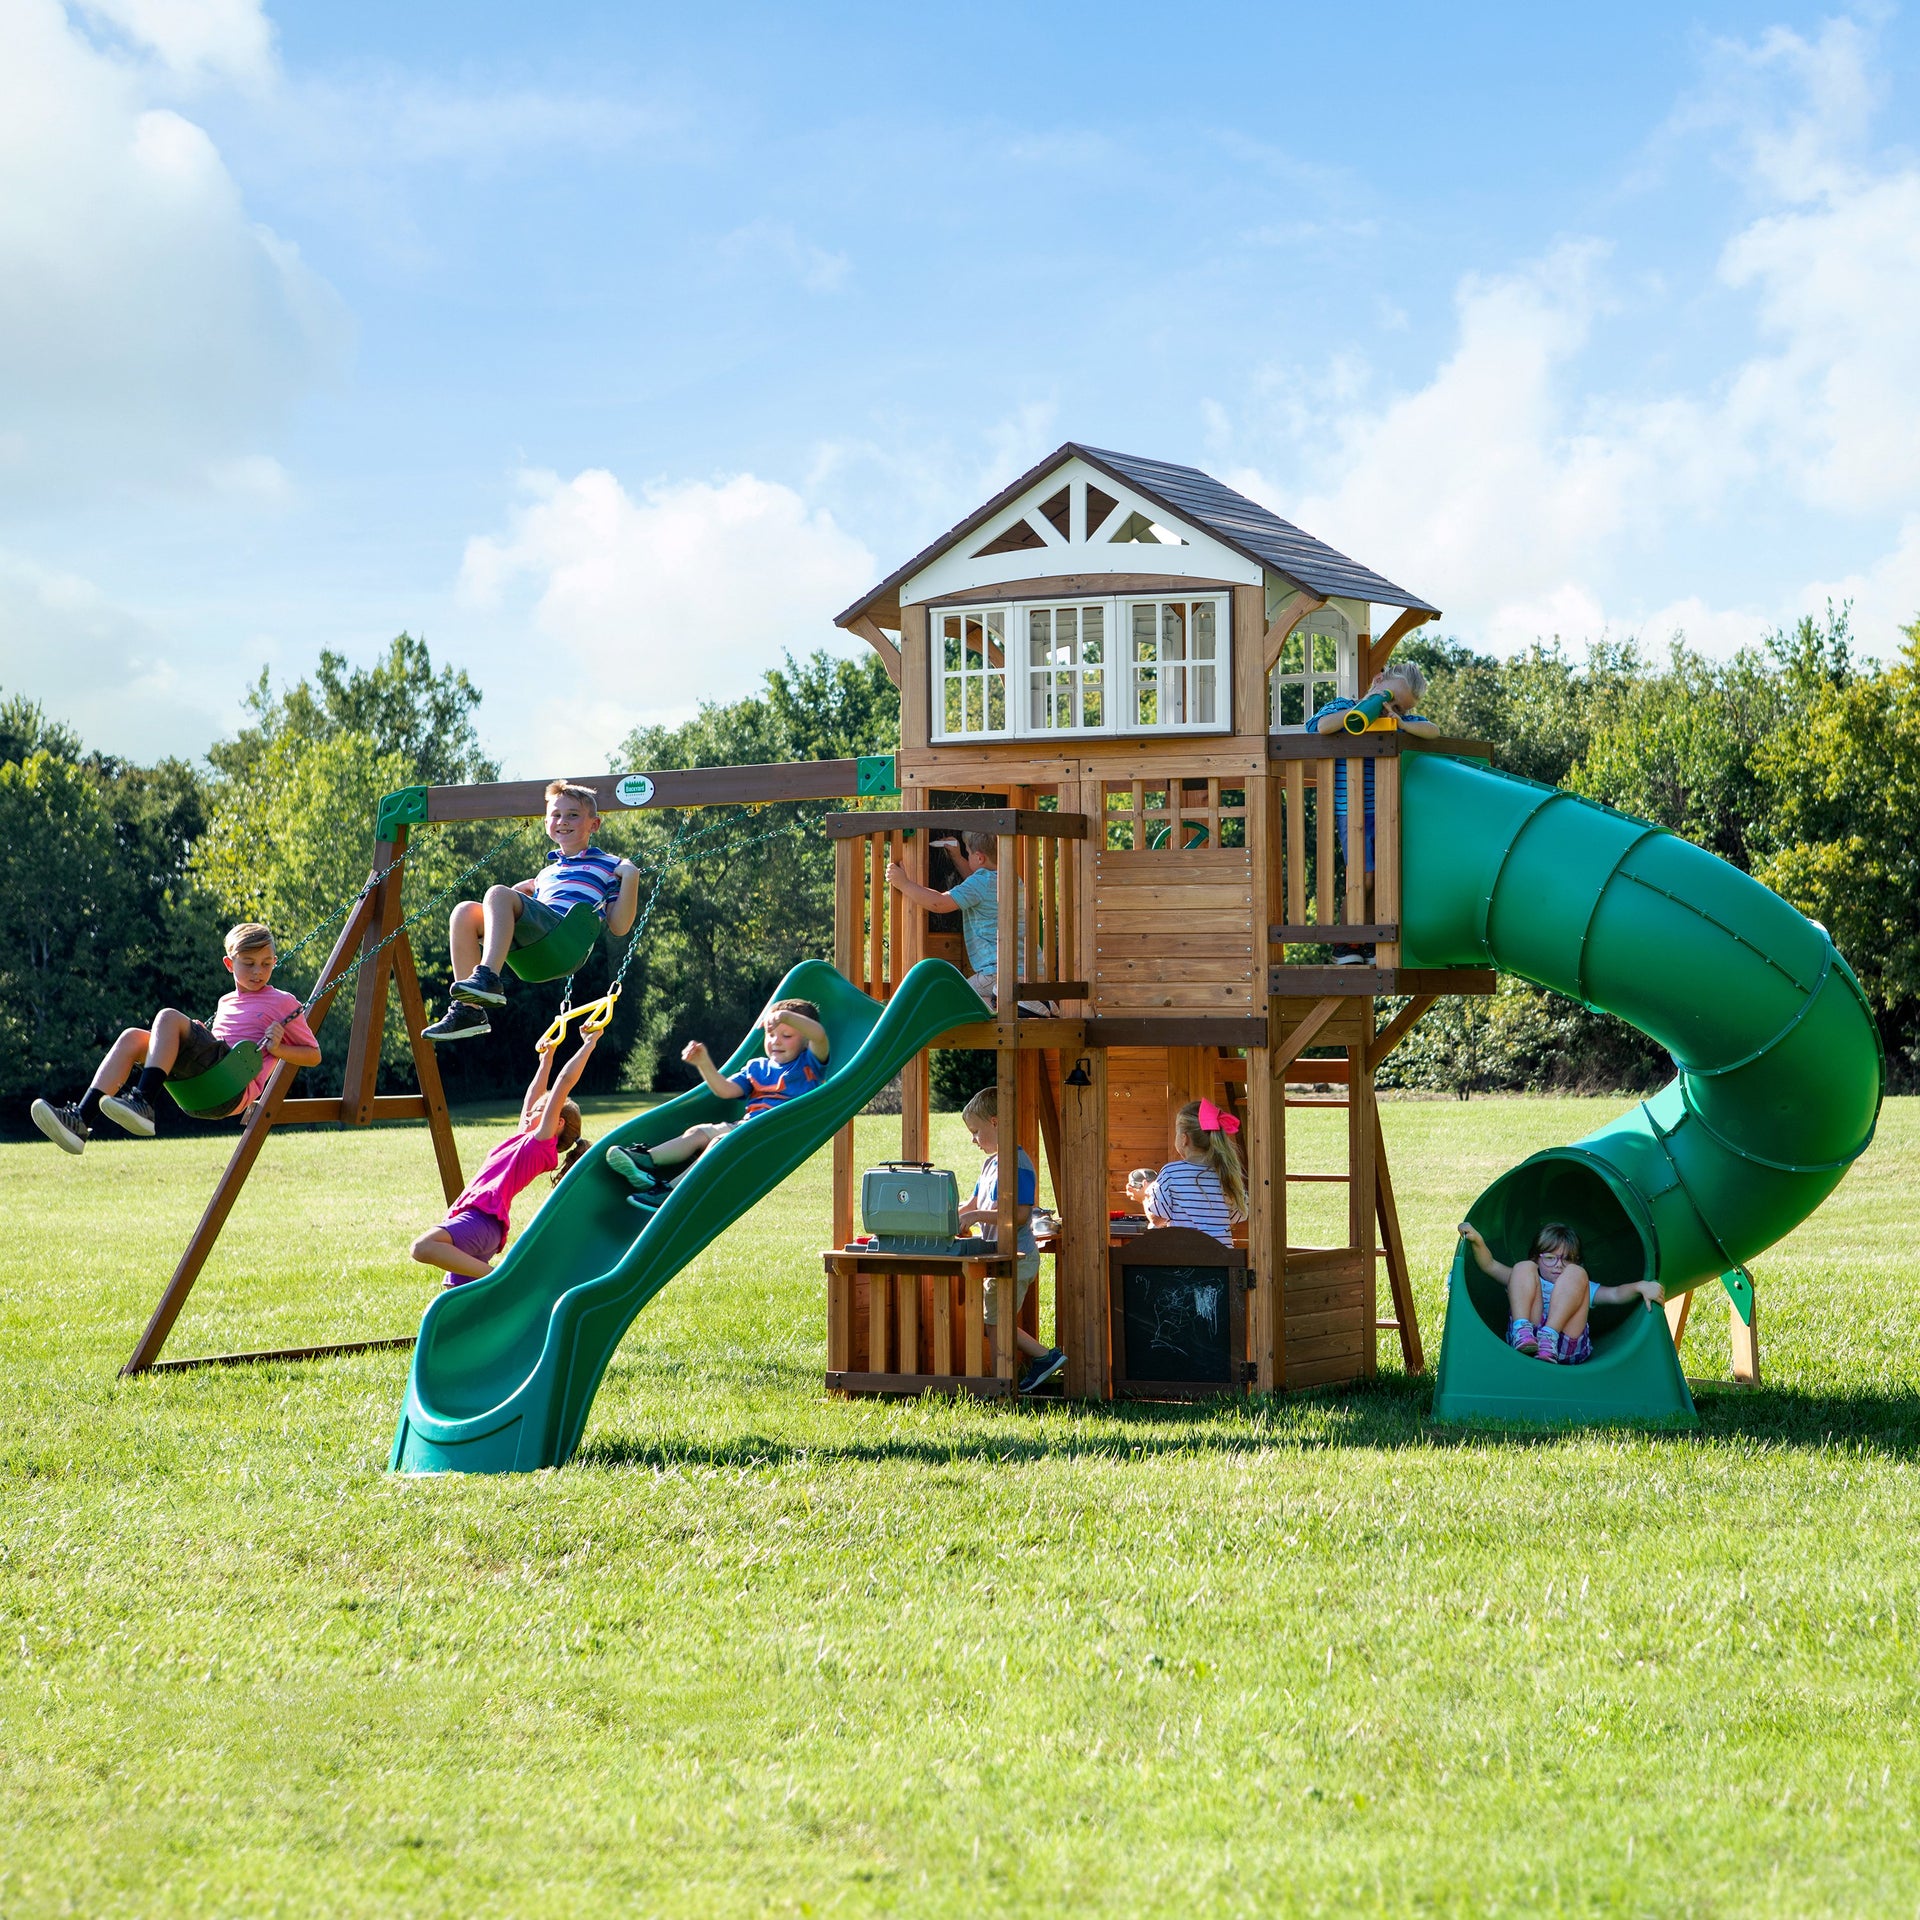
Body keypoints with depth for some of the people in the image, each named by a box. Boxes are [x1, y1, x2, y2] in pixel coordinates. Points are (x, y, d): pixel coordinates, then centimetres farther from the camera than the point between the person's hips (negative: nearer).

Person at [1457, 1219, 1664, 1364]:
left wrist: (1639, 1287, -6)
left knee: (1575, 1274, -8)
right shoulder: (1528, 1279, 35)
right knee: (1523, 1268, -4)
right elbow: (1490, 1266, 21)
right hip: (1526, 1345, 0)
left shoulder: (1582, 1287, 34)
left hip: (1566, 1347, 0)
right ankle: (1522, 1331, -31)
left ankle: (1549, 1336, -30)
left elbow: (1614, 1295, 14)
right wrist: (1477, 1242, 2)